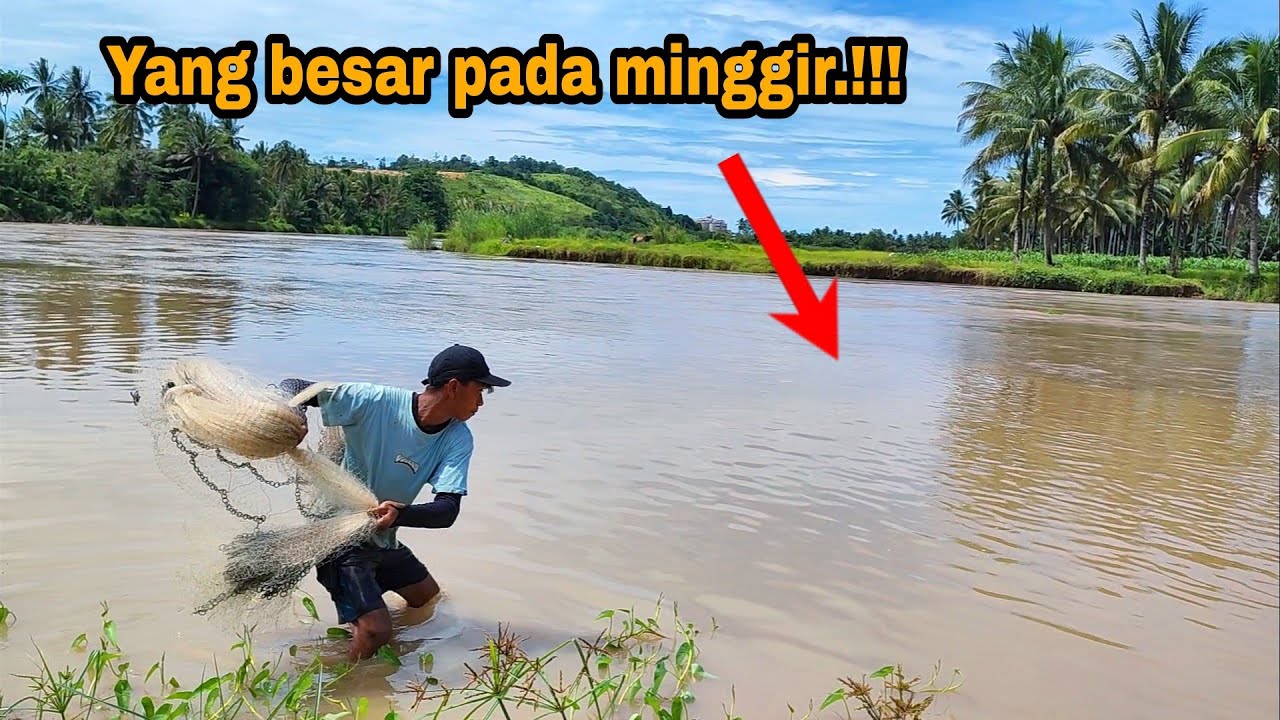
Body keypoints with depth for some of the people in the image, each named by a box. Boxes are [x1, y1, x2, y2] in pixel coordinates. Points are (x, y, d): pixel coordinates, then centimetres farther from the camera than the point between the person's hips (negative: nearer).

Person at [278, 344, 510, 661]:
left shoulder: (458, 439, -11)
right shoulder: (376, 401, -24)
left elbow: (447, 511, -22)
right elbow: (293, 387, -19)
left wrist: (400, 514, -42)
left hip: (384, 540, 7)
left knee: (430, 598, 24)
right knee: (376, 633, -18)